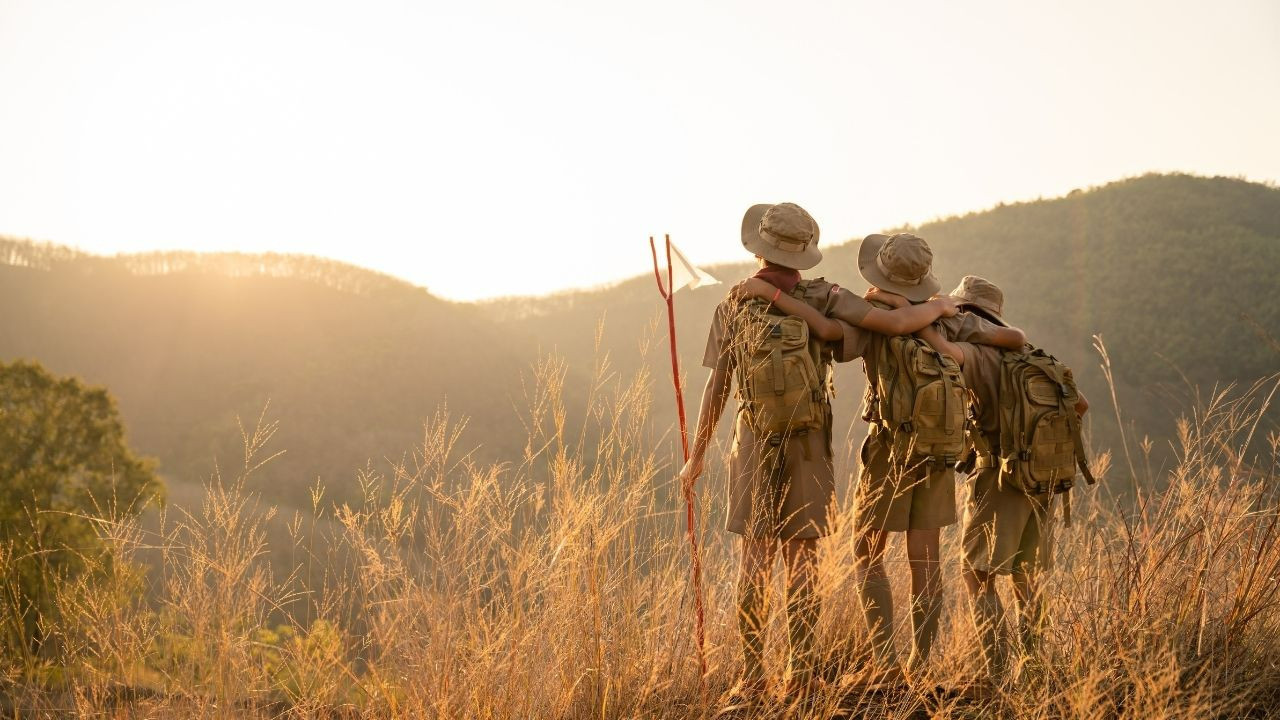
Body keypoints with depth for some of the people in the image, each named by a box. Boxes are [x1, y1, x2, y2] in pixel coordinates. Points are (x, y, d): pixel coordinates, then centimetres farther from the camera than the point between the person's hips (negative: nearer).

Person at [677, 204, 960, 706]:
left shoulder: (732, 308, -3)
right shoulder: (824, 298, -6)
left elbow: (715, 389, -1)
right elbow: (898, 323, -15)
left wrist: (696, 457, 8)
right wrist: (938, 307, 7)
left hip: (755, 443, 0)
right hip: (809, 444, 0)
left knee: (755, 559, 2)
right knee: (801, 559, 5)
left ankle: (753, 677, 0)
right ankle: (800, 675, 5)